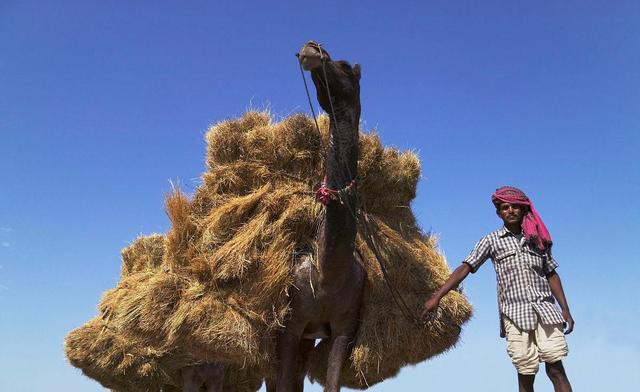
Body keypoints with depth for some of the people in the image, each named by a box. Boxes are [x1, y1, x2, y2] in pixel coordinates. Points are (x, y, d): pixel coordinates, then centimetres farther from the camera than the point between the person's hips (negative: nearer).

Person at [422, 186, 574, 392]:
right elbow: (465, 268, -2)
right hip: (515, 315, -2)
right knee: (526, 374, 0)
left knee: (556, 368, -5)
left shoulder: (537, 239, 13)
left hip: (545, 311, 2)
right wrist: (437, 296, -11)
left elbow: (552, 275, 18)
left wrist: (566, 310, 12)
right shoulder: (492, 240, 5)